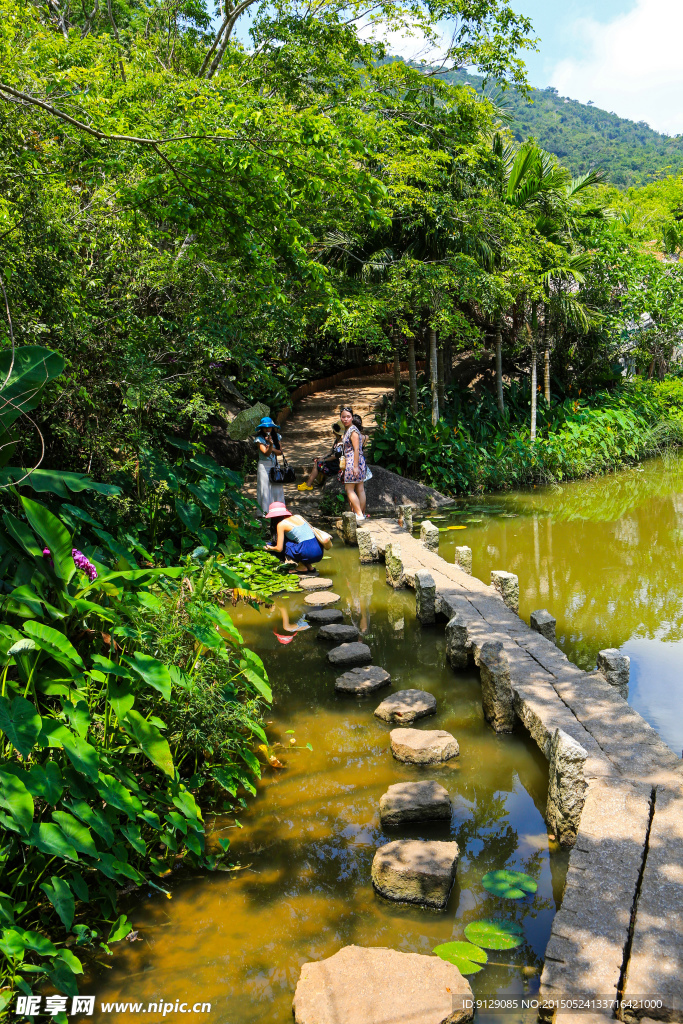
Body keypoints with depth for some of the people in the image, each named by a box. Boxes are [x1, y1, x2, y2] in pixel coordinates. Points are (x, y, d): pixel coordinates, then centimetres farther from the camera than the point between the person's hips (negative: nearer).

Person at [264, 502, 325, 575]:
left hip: (309, 553, -7)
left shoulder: (281, 524, 1)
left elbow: (279, 549, 0)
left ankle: (303, 568, 7)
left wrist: (271, 548, 22)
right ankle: (310, 567, 19)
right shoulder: (298, 517, 18)